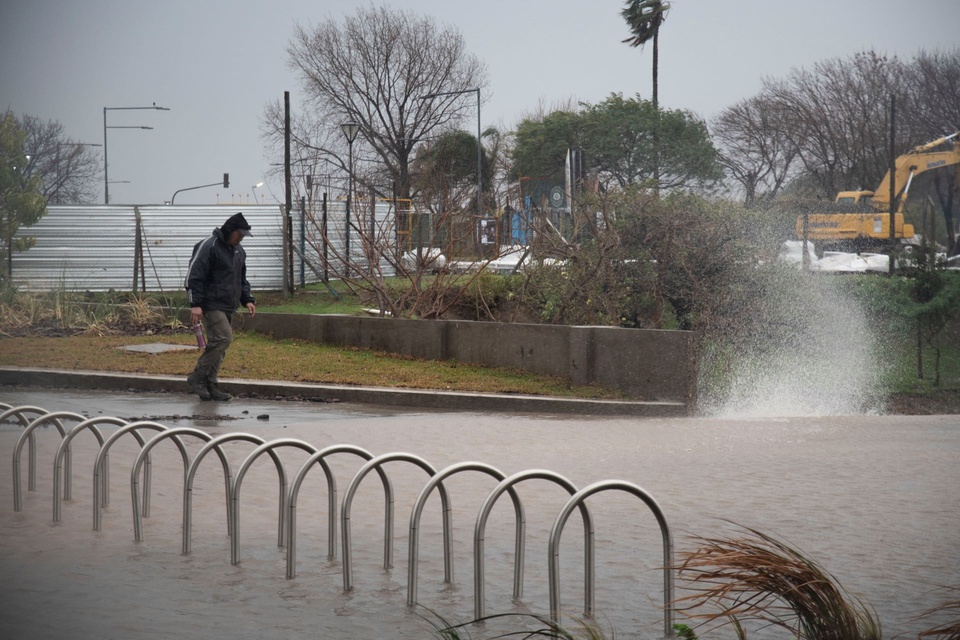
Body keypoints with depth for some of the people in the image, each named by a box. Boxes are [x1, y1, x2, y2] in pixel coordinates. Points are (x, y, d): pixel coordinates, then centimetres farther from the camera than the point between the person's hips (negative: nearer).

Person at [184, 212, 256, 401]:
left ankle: (210, 385, 11)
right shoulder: (208, 247, -11)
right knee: (223, 338, -19)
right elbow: (193, 276, -15)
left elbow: (241, 279, 29)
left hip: (227, 307, 9)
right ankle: (197, 377, -12)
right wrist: (195, 304, -21)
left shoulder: (238, 251, 17)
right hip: (212, 305, -9)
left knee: (218, 344, 7)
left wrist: (247, 300, 14)